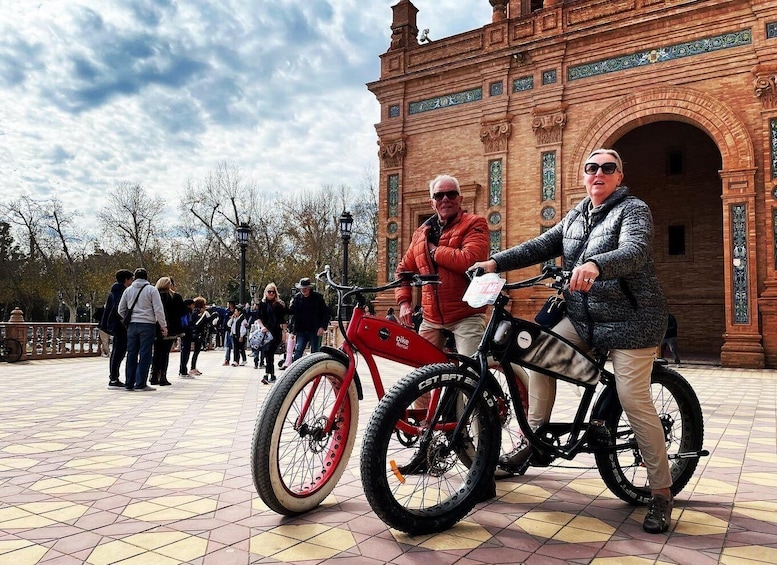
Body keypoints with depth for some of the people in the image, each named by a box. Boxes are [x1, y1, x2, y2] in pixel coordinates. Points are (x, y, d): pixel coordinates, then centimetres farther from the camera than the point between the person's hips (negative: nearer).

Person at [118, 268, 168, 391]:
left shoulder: (128, 290, 11)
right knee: (145, 354, -2)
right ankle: (141, 383, -3)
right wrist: (163, 326, -3)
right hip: (147, 324, -4)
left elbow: (121, 310, 12)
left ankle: (129, 383, 13)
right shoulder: (151, 289, -2)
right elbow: (158, 309, -7)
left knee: (131, 354, 9)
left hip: (132, 325, 4)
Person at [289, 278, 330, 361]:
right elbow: (291, 311, 10)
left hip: (315, 331, -2)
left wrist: (323, 327, -11)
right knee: (297, 353, -5)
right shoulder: (297, 297, 3)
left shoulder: (317, 297, -4)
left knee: (315, 353, 7)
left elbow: (326, 312, -2)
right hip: (301, 331, 2)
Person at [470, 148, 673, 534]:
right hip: (584, 317, 7)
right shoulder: (576, 216, 14)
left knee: (634, 400, -10)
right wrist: (496, 262, -7)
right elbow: (542, 245, 6)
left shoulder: (633, 210, -8)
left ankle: (661, 493, 6)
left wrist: (595, 265, -48)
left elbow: (634, 251, -27)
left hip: (630, 318, -6)